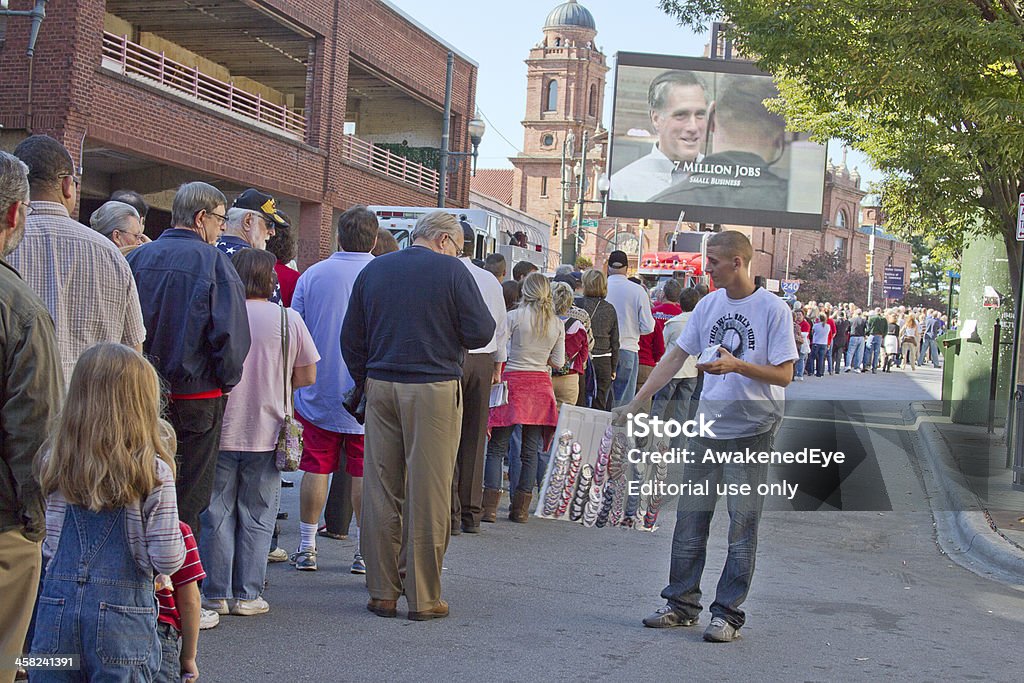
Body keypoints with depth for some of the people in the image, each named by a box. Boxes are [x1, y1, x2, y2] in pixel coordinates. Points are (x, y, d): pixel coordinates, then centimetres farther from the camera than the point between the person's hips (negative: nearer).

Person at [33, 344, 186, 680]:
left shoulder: (52, 463, -1)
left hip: (56, 606, 3)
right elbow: (167, 560, -10)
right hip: (121, 613, -3)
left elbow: (46, 546, 5)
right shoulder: (153, 474, -11)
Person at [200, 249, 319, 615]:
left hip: (220, 431, 0)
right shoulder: (288, 319, -3)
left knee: (216, 515, 9)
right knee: (256, 517, 9)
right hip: (266, 434, 1)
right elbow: (307, 377, 2)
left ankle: (216, 594, 12)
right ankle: (247, 595, 10)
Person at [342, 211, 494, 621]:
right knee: (427, 493, 0)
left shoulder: (373, 271, 11)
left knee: (381, 491, 8)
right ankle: (424, 597, 4)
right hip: (433, 390, -4)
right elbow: (481, 333, -5)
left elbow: (350, 338, 12)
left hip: (381, 386, 4)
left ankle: (382, 591, 12)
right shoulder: (450, 271, -4)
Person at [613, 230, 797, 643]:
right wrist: (636, 403, 6)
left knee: (742, 524, 0)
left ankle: (728, 613, 7)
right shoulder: (709, 304, 7)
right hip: (708, 423, 6)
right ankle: (681, 604, 19)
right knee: (690, 518, 8)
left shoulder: (773, 309, -10)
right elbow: (676, 356, 11)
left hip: (752, 428, -5)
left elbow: (784, 374, -11)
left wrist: (736, 365, -25)